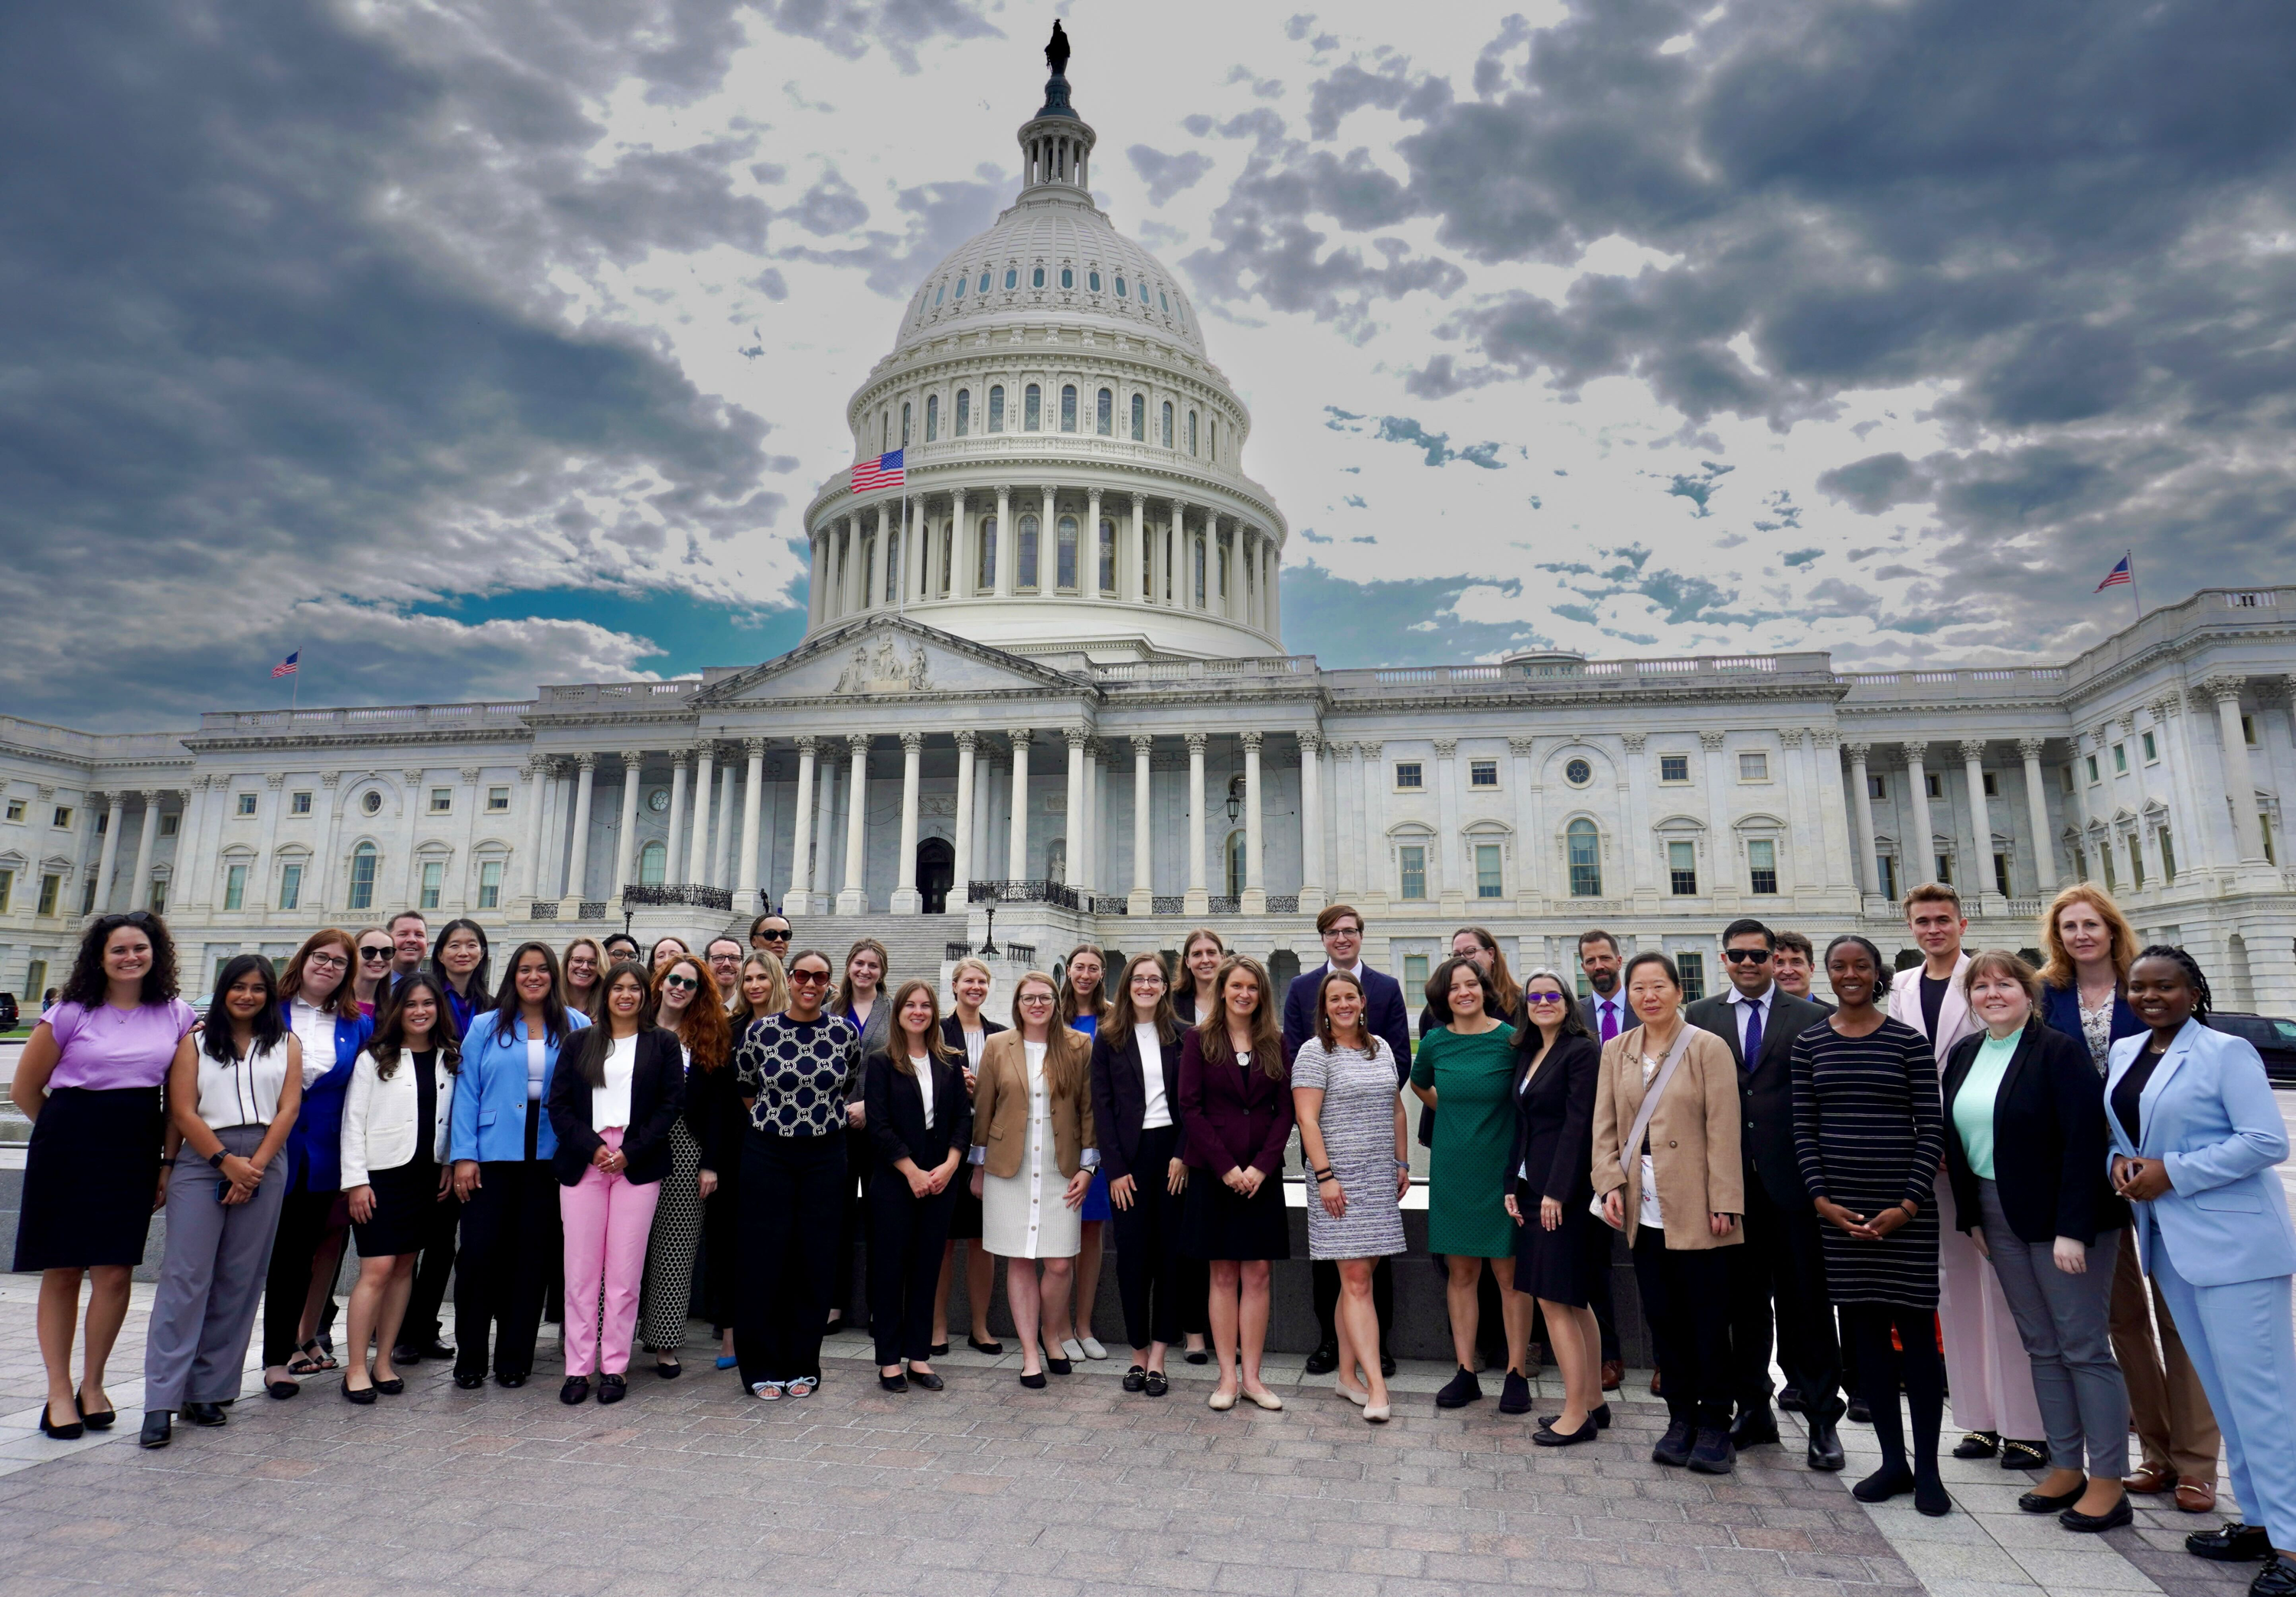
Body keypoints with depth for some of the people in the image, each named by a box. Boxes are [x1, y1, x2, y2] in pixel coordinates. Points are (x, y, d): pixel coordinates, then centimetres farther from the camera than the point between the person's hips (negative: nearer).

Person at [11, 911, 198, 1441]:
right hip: (68, 1152, -1)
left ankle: (92, 1385, 18)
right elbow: (24, 1090, 5)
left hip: (134, 1155, 2)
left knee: (114, 1273, 1)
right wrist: (69, 1133, 12)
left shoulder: (178, 1016, 4)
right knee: (62, 1273, 5)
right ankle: (59, 1391, 16)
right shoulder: (71, 1014, -3)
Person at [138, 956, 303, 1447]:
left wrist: (255, 1166, -7)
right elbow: (183, 1112, 1)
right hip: (201, 1162, -1)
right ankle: (162, 1399, -3)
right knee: (186, 1277, -6)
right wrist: (227, 1161, -9)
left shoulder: (286, 1044, 12)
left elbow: (288, 1109, 3)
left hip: (263, 1165, 1)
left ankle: (209, 1391, 10)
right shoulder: (195, 1043, 9)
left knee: (240, 1282, 2)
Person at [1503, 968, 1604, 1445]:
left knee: (1554, 1299, -5)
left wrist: (1556, 1192, -18)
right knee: (1573, 1301, 14)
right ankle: (1593, 1403, 24)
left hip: (1565, 1191, -8)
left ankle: (1576, 1414, 4)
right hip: (1533, 1189, 8)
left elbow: (1579, 1125, -16)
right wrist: (1512, 1185, 8)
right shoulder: (1527, 1054, 14)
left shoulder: (1582, 1052, -11)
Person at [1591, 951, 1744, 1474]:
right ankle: (1680, 1419, 23)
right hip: (1645, 1209, 4)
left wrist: (1723, 1202, -11)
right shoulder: (1616, 1051, 9)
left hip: (1696, 1209, -4)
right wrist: (1611, 1184, -3)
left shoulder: (1708, 1048, -4)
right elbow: (1605, 1126, 8)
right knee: (1662, 1316, 10)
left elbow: (1723, 1130, -7)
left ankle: (1714, 1425, 19)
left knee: (1708, 1319, 4)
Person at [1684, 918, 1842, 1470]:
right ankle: (1753, 1408, 24)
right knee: (1743, 1298, 12)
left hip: (1793, 1177, -2)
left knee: (1805, 1300, 5)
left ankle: (1822, 1417, 17)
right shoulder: (1699, 1017, 7)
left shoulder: (1811, 1018, 2)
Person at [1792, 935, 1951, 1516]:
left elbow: (1932, 1130, -2)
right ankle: (1892, 1461, 20)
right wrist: (1822, 1199, -4)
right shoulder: (1810, 1043, 5)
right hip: (1839, 1208, 2)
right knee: (1866, 1331, 8)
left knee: (1915, 1331, 2)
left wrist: (1908, 1205, -10)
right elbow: (1803, 1128, 5)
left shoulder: (1909, 1042, -1)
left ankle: (1926, 1468, 15)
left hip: (1903, 1208, -2)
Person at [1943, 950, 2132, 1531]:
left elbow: (2084, 1141, -17)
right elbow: (1956, 1139, 11)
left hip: (2063, 1217, -6)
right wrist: (1972, 1216, 9)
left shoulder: (2058, 1051, -12)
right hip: (2000, 1218, 6)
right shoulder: (1963, 1056, 8)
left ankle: (2108, 1482, 12)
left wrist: (2072, 1229, -20)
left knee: (2084, 1347, 1)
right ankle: (2066, 1468, 23)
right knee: (2041, 1347, 13)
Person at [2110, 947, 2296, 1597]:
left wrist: (2173, 1173, -18)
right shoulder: (2124, 1052, 10)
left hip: (2232, 1240, -7)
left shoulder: (2226, 1052, -10)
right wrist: (2121, 1162, -3)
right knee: (2219, 1385, 14)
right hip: (2167, 1241, 7)